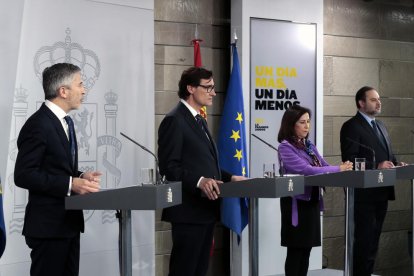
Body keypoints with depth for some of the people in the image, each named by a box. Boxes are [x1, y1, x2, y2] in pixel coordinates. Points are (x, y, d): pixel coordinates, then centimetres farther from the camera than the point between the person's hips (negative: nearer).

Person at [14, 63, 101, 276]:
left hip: (68, 222, 9)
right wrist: (70, 184, -22)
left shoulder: (63, 122, 16)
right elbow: (23, 175, -21)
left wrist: (80, 177, 3)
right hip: (48, 226, -9)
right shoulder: (38, 125, -15)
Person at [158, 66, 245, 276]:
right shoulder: (174, 120, -11)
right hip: (188, 211, -10)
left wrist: (229, 178, 14)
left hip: (206, 209, 10)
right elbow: (169, 167, -18)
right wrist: (199, 181, -29)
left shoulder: (199, 121, 20)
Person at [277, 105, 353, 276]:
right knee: (296, 250, -1)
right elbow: (307, 170, -23)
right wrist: (338, 169, -23)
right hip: (297, 203, -7)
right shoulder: (285, 147, -12)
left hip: (312, 201, 7)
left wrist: (343, 168, -12)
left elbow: (324, 166, 8)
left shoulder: (309, 145, 12)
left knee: (307, 249, 10)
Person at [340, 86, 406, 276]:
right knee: (364, 239, -6)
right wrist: (376, 167, -24)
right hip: (364, 193, -8)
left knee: (373, 239, 12)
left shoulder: (380, 126, 18)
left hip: (381, 191, 8)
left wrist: (395, 164, 3)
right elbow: (350, 160, -17)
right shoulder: (351, 127, -9)